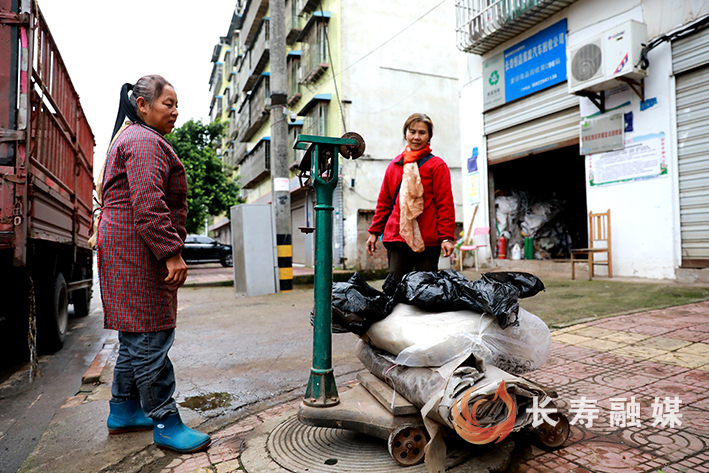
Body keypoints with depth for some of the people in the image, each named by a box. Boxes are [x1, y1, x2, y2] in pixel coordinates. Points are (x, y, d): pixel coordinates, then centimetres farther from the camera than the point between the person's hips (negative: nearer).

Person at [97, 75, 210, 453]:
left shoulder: (128, 138, 26)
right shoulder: (146, 142, -10)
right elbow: (148, 204, -23)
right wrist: (172, 252, -25)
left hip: (123, 247, 11)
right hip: (138, 248, -11)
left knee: (136, 336, 16)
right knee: (150, 337, -8)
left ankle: (123, 411, 27)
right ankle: (165, 423, 0)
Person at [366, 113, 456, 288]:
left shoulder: (437, 165, 3)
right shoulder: (394, 165, 15)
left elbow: (445, 203, -2)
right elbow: (384, 201, 18)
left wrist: (446, 237, -10)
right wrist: (374, 231, 13)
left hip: (427, 240, -3)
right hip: (396, 237, 3)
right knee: (396, 287, 2)